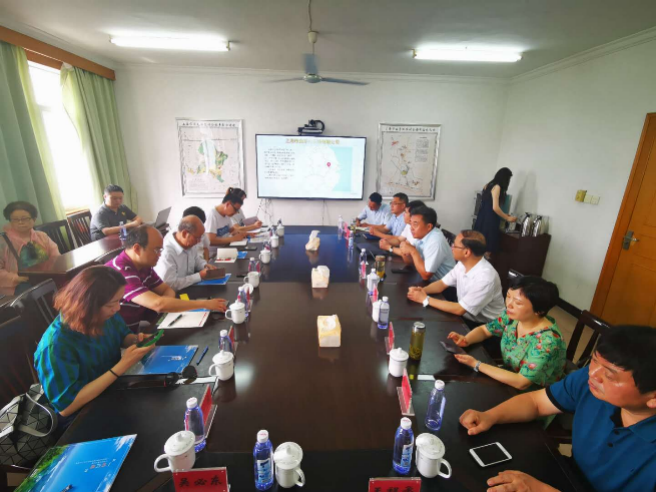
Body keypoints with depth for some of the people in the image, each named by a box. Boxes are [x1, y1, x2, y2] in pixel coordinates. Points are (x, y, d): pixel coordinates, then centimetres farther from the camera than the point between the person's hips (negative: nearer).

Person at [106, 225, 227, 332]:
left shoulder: (144, 266, 1)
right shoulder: (121, 271, -26)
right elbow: (158, 304, -35)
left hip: (135, 330, 8)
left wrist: (165, 303, -16)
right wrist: (204, 304, -29)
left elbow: (167, 290, 9)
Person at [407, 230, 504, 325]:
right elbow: (442, 284, 3)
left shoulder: (485, 278, -31)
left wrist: (425, 299, -24)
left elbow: (459, 310, -28)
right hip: (465, 316, 7)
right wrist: (421, 290, -17)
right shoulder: (463, 263, -6)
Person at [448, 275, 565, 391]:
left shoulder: (547, 341, -30)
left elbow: (521, 383, -31)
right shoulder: (512, 316, -12)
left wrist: (476, 364, -29)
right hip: (510, 380, 6)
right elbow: (484, 330, 2)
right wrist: (466, 340, -19)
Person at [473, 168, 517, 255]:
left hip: (483, 218, 9)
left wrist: (504, 215, 22)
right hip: (489, 220, -9)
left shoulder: (489, 185, 14)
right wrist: (508, 218, -6)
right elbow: (495, 208, -18)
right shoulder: (497, 187, -11)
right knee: (487, 249, -3)